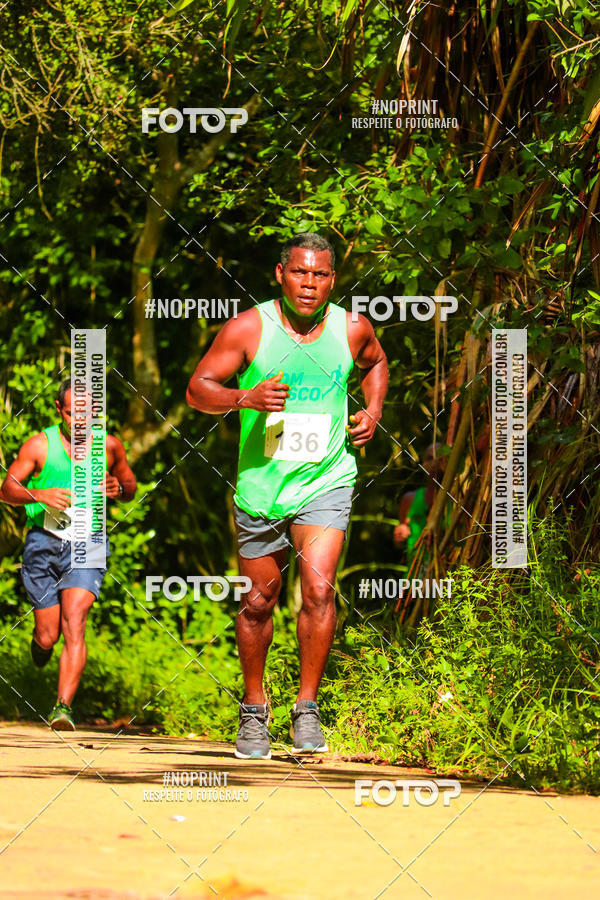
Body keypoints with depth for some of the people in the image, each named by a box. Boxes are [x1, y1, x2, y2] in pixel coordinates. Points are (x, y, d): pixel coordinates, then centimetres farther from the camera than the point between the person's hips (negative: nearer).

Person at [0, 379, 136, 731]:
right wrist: (40, 495, -24)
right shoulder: (40, 446, -1)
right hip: (44, 542, 0)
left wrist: (118, 489, -6)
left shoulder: (109, 446, 5)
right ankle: (40, 641, 42)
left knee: (74, 627, -18)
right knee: (48, 635, 3)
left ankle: (63, 708, -24)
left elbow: (131, 488, 19)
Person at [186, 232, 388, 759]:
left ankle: (308, 709, -6)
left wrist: (374, 409, 6)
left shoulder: (352, 330, -1)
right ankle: (254, 711, 29)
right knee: (259, 601, 10)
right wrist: (246, 397, -23)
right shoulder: (247, 330, -8)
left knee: (318, 587, -19)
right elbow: (198, 389, -5)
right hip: (261, 485, 0)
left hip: (326, 483, 0)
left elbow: (375, 363, 23)